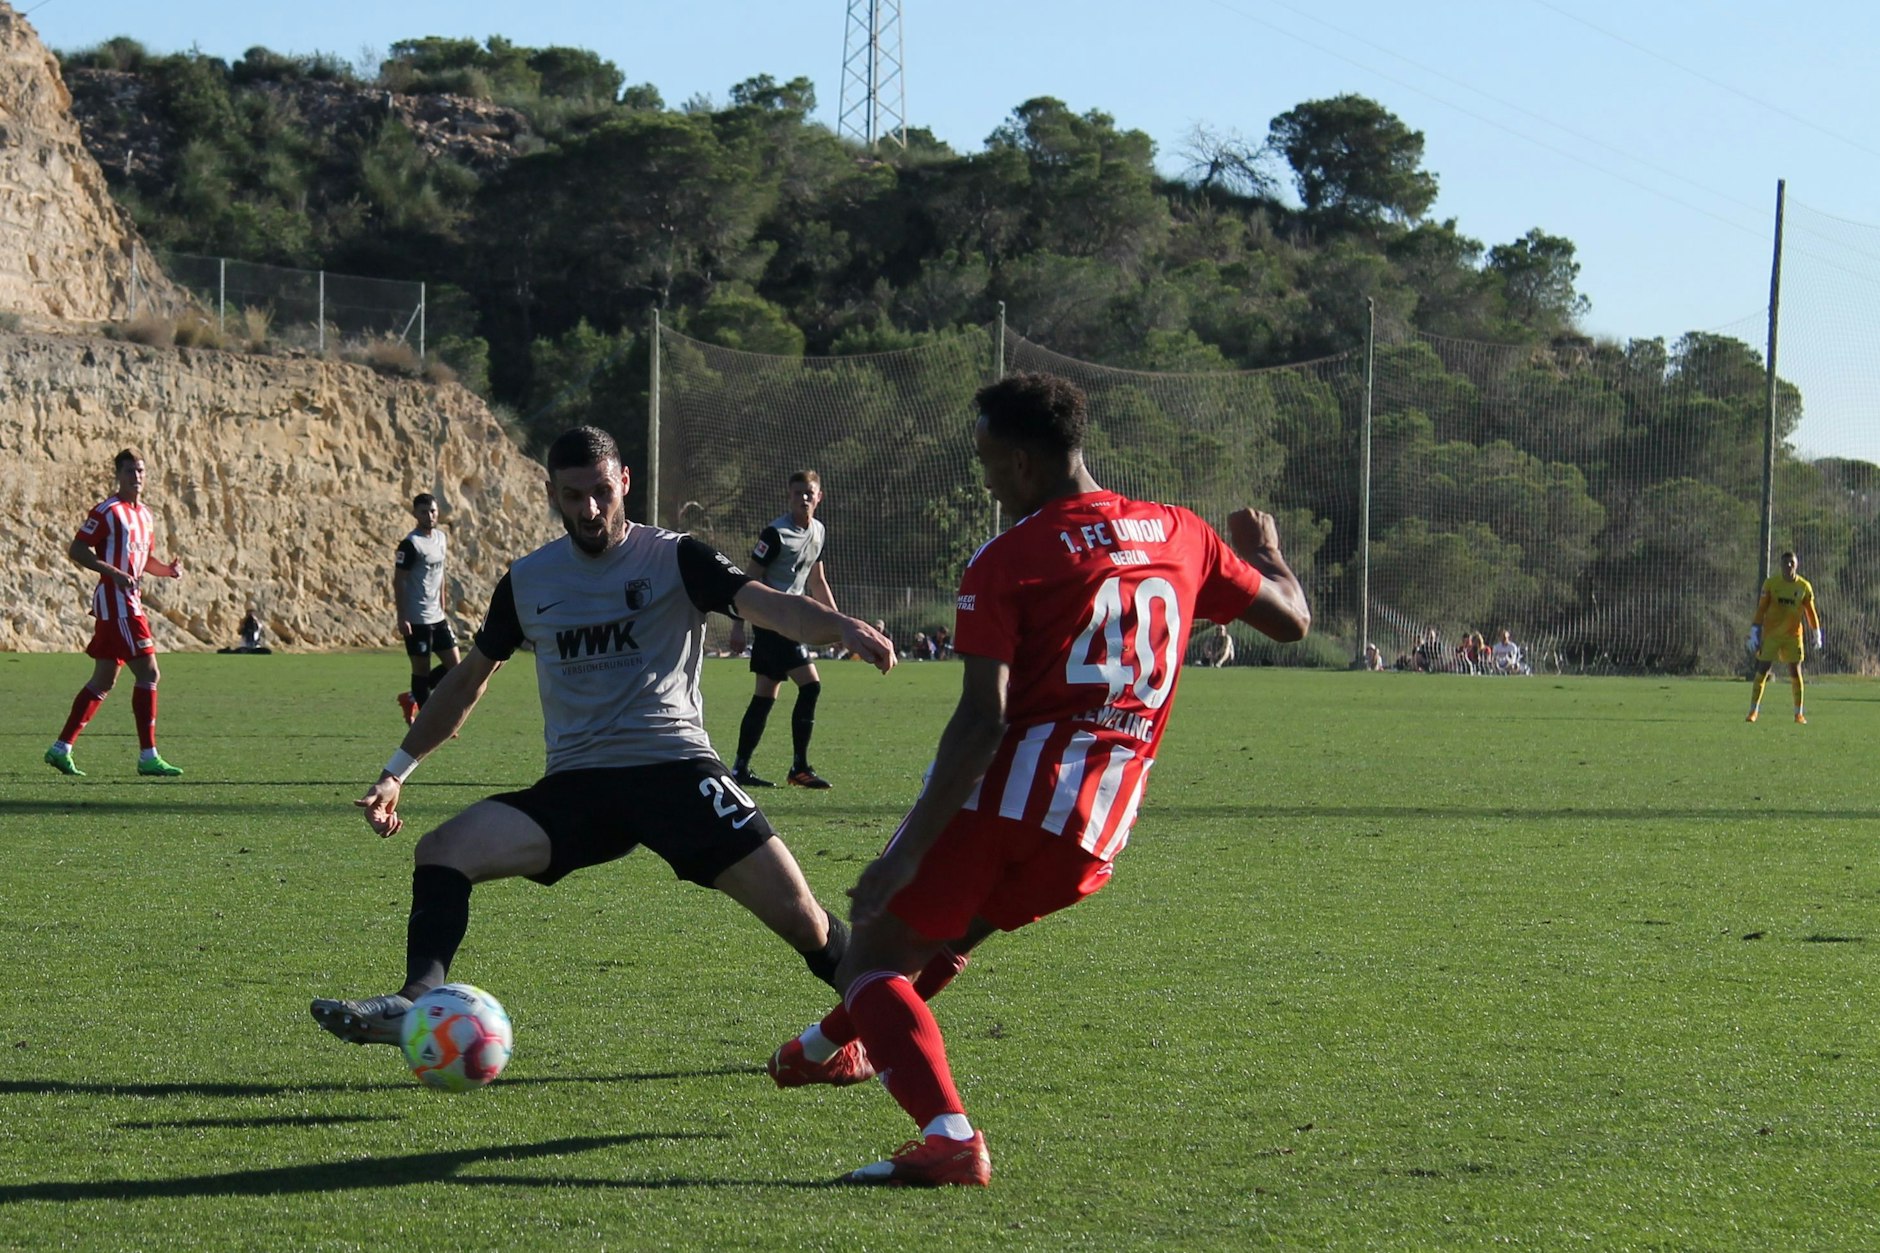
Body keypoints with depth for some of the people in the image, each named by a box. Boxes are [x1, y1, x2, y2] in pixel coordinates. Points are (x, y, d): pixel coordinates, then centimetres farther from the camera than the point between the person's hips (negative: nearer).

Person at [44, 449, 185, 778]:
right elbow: (76, 551, -12)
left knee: (103, 681, 12)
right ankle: (148, 756, -11)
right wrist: (115, 573, -22)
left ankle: (61, 749, 17)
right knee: (148, 673, -12)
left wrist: (167, 569, 6)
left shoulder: (145, 514, 17)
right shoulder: (107, 511, -9)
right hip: (114, 600, -9)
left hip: (130, 602, 10)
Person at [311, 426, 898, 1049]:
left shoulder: (674, 559, 1)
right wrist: (396, 771, 22)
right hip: (576, 782, 3)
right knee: (441, 851, -20)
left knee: (797, 914, -13)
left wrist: (842, 625, -36)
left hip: (676, 766, -3)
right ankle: (416, 1003, -25)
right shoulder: (527, 582, 12)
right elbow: (469, 677, 24)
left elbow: (766, 604, -15)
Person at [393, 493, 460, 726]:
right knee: (422, 669, -1)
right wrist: (401, 618, -17)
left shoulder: (441, 538, 11)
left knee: (453, 665, 7)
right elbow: (398, 580, -13)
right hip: (416, 619, -8)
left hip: (436, 617, 8)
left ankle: (411, 698, 22)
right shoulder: (410, 544, -13)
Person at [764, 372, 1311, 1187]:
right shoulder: (1180, 534, 10)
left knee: (872, 958, 2)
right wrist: (1268, 553, 45)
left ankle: (948, 1134, -20)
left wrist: (910, 850, -18)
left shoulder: (1007, 560, -6)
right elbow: (1291, 620, 22)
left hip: (1004, 792, -6)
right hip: (1095, 834, 6)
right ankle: (835, 1046, 51)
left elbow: (982, 720, -15)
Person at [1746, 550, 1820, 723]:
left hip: (1793, 636, 1)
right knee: (1762, 671, -3)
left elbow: (1810, 611, 9)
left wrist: (1816, 633, 7)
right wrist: (1755, 632, -4)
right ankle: (1753, 711, 3)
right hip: (1771, 635, -1)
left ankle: (1799, 713, 9)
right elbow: (1761, 608, 0)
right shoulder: (1771, 583, -2)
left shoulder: (1804, 586, 1)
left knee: (1795, 672, 0)